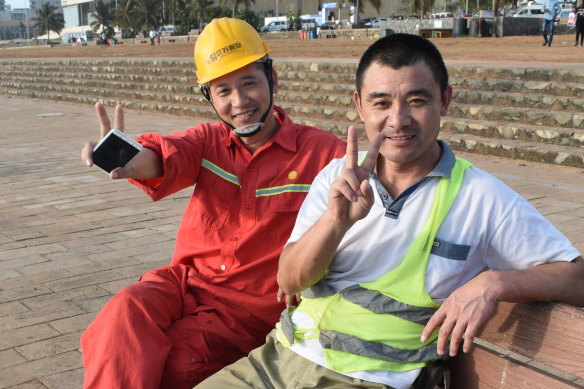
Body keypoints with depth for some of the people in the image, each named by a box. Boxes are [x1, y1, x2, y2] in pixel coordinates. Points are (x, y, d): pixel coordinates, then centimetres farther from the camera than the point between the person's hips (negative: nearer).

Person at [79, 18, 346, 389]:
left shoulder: (321, 150, -5)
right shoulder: (209, 141, 6)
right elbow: (166, 156, -15)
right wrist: (127, 160, -39)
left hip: (253, 303, -3)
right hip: (185, 278, 3)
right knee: (126, 309, -26)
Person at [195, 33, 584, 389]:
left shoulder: (481, 198, -3)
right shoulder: (338, 177, 8)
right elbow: (289, 281, 0)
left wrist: (495, 282, -21)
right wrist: (336, 220, -19)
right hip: (282, 356, 4)